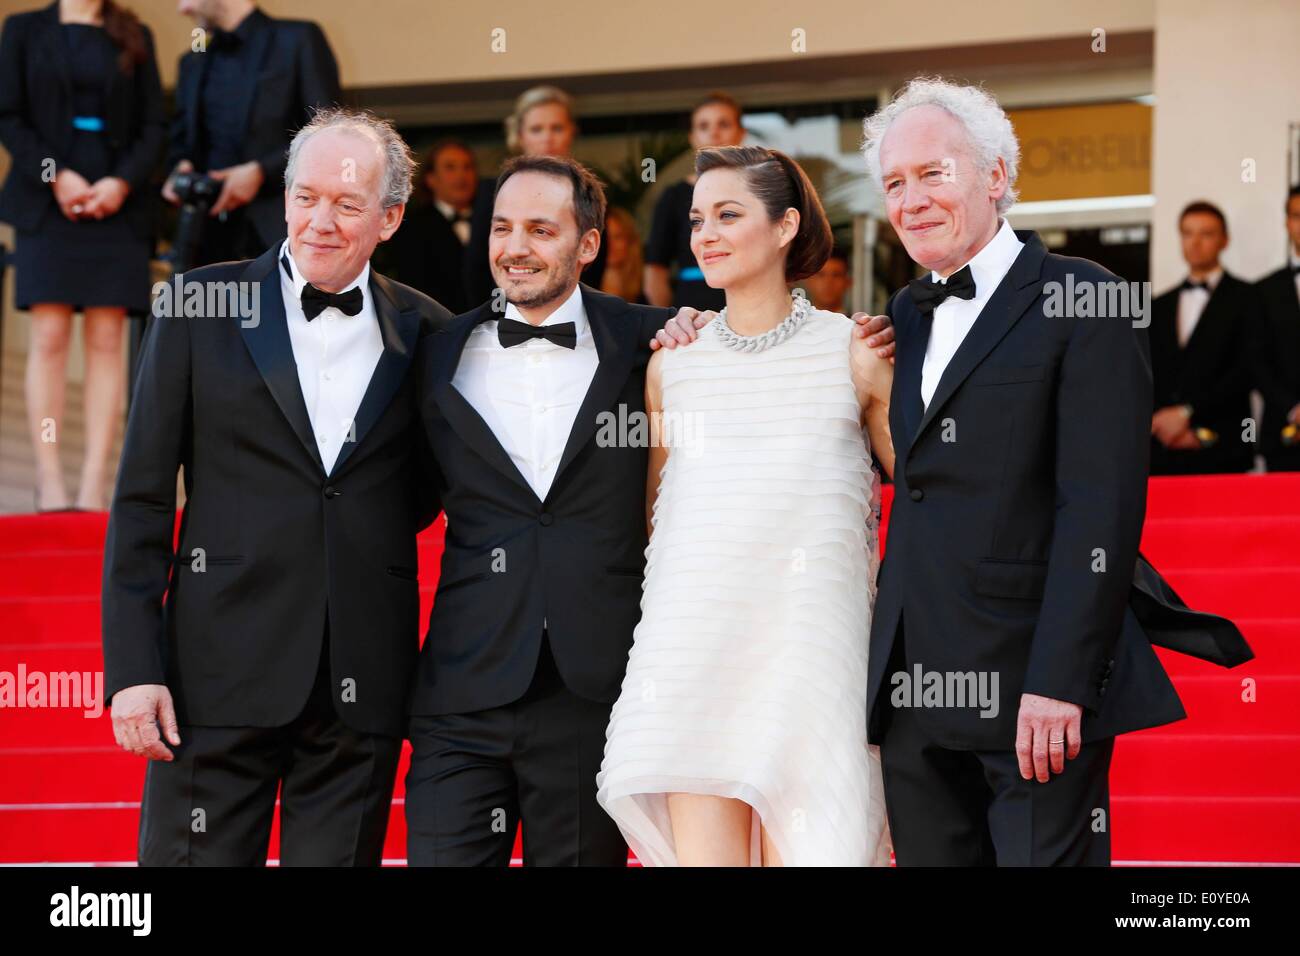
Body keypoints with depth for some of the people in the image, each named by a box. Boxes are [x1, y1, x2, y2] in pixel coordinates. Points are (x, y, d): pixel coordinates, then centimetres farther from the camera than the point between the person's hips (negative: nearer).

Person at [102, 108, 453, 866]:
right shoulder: (201, 307, 3)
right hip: (223, 674, -2)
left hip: (364, 685, 2)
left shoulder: (424, 333, 8)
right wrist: (133, 668, -5)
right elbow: (142, 499, 1)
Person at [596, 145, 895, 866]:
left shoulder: (855, 355, 4)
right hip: (693, 652, 2)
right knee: (702, 853, -5)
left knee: (805, 849, -8)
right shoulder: (671, 364, 12)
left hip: (812, 647, -2)